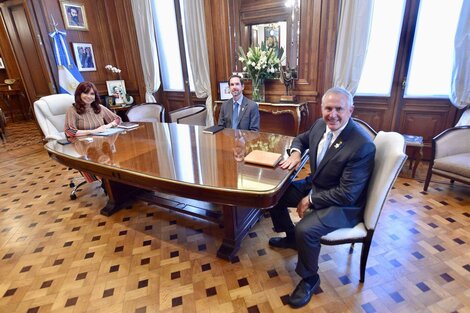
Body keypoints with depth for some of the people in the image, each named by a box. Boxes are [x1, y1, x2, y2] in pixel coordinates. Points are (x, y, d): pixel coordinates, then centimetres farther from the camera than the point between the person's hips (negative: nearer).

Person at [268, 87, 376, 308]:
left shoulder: (362, 145, -28)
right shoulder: (321, 124, -6)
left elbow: (347, 194, -26)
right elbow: (301, 139, 16)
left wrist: (310, 199, -20)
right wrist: (295, 153, -6)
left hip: (343, 205, -8)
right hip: (314, 185, 8)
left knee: (305, 229, -29)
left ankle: (309, 278, 4)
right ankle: (291, 237, 30)